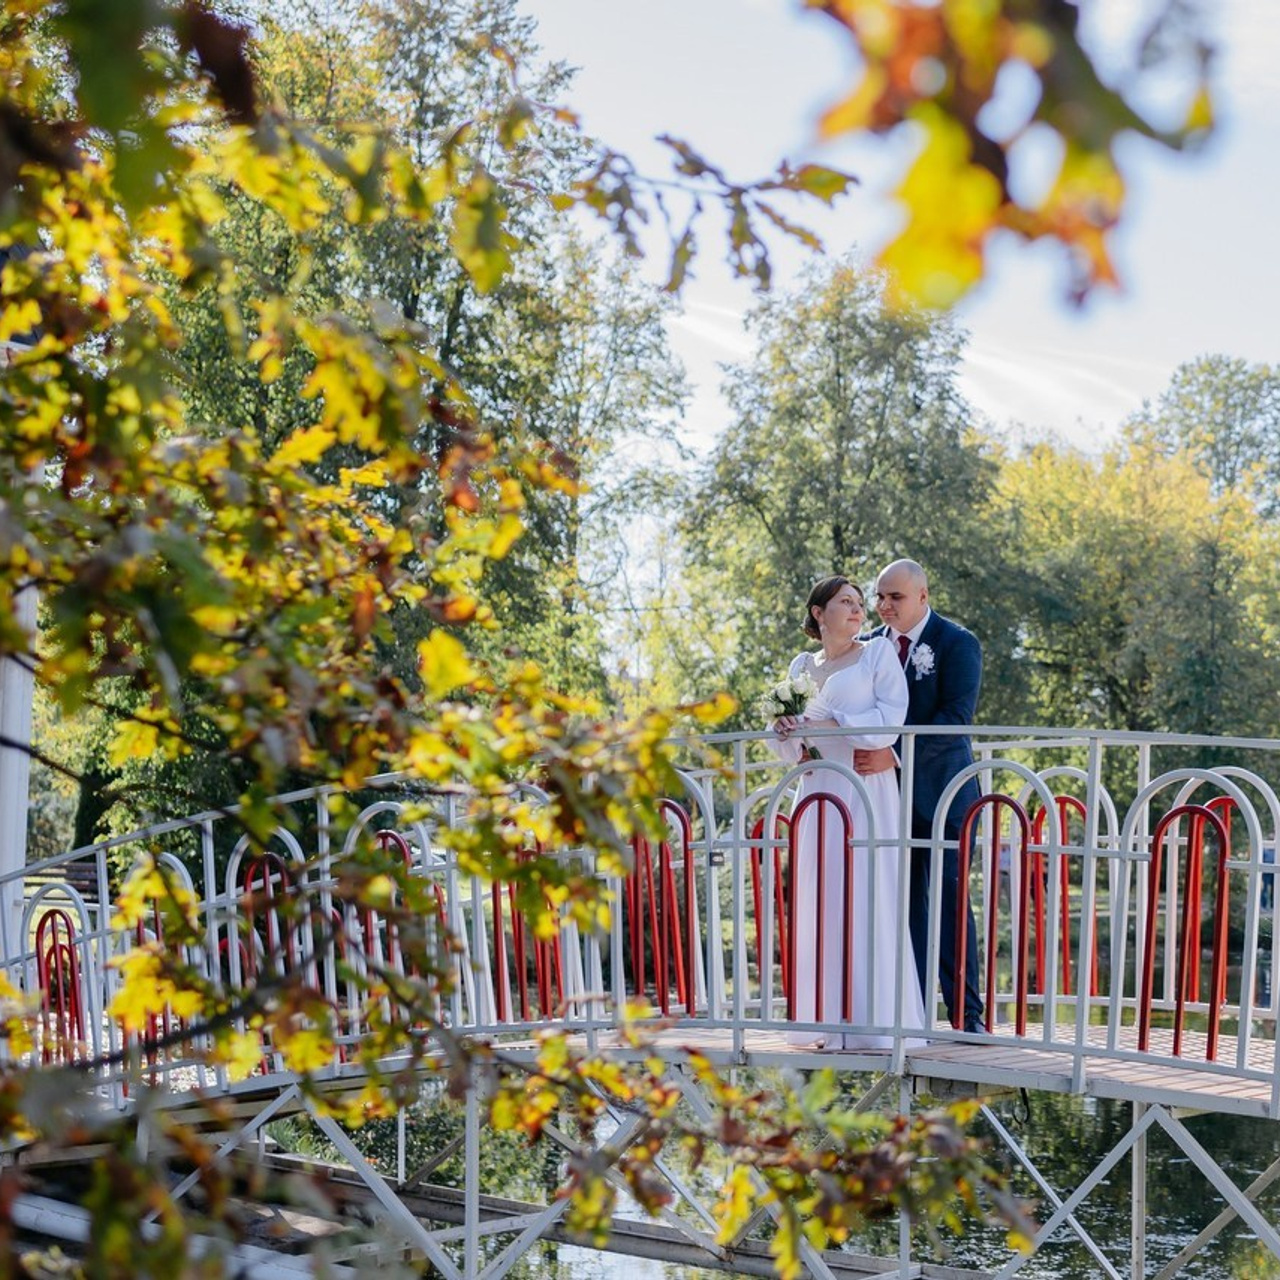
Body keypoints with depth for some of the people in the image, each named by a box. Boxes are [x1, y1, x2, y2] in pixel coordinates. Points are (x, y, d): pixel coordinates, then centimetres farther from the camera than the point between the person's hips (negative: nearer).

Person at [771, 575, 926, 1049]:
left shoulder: (878, 653, 5)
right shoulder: (801, 666, 18)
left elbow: (890, 718, -8)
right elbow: (791, 749, 22)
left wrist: (828, 724, -13)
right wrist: (787, 731, -1)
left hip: (866, 791, -4)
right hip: (818, 792, 5)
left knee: (867, 899, -8)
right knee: (819, 900, 1)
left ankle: (875, 1022, -6)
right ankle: (830, 1022, 4)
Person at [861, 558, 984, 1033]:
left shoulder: (957, 643, -6)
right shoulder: (871, 645, 8)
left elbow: (956, 717, -17)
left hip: (940, 789, -4)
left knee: (949, 897, -2)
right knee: (905, 904, 5)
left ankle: (967, 1015, 4)